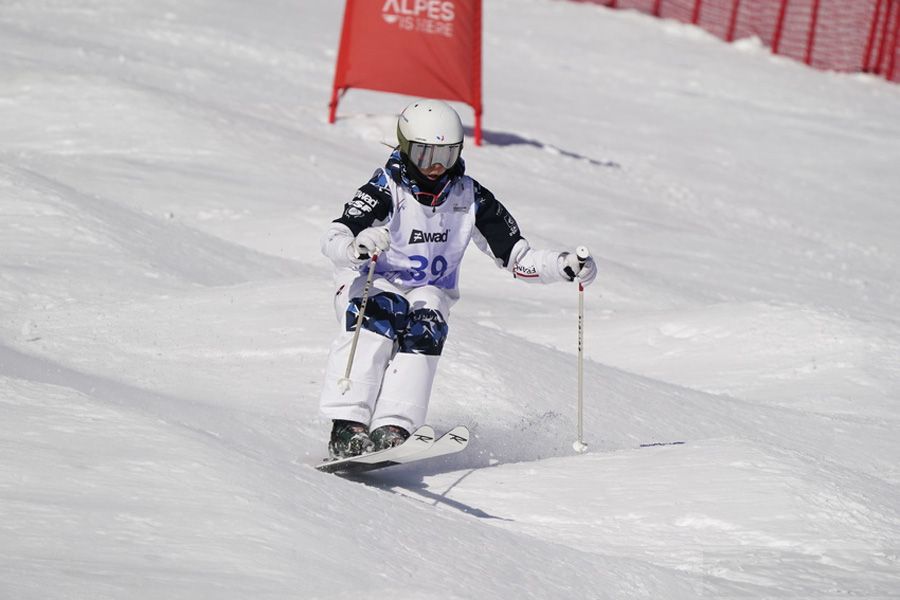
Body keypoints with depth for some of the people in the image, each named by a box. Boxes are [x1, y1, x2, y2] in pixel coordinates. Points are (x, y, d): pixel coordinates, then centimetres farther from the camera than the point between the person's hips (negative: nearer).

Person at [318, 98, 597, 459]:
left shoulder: (469, 197, -4)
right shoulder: (387, 189, -16)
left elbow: (516, 256, 0)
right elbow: (333, 240, -30)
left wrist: (565, 266, -17)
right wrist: (359, 244, -53)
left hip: (429, 292, 3)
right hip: (370, 283, -3)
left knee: (424, 330, -30)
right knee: (380, 317, -34)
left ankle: (392, 429, -42)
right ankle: (347, 426, -41)